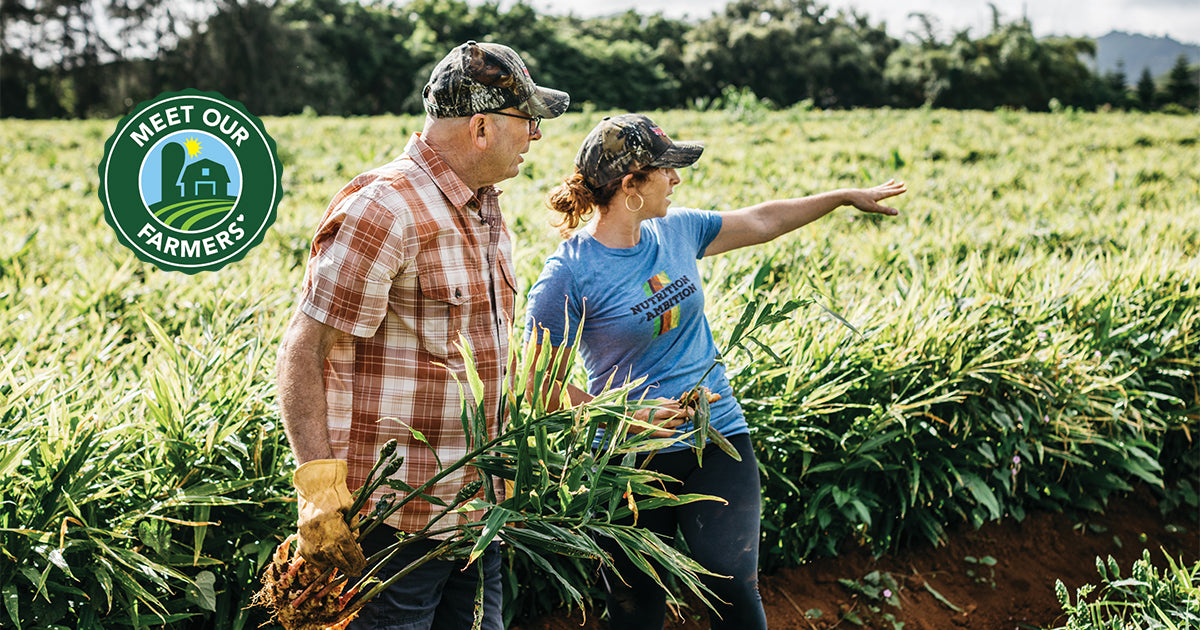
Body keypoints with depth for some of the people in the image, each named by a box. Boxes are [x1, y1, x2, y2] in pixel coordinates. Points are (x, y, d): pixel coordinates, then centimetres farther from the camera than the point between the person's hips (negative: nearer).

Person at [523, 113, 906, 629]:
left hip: (719, 438, 4)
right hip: (633, 459, -4)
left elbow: (760, 222, 20)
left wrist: (846, 196, 26)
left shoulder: (676, 230, 4)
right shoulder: (568, 275, -14)